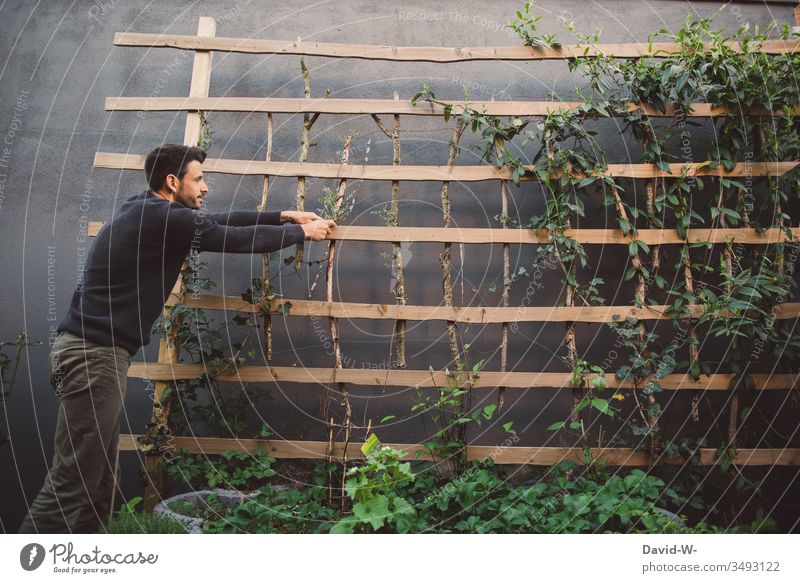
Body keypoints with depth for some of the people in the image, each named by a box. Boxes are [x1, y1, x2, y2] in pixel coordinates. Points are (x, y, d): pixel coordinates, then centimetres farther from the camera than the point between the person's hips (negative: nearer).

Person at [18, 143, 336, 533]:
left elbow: (221, 223, 20)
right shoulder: (163, 217, -13)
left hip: (94, 349, 10)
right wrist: (302, 232, 7)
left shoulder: (151, 213, 15)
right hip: (94, 352, -10)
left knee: (96, 480, 12)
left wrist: (284, 216, 22)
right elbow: (238, 239, -7)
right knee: (73, 481, -8)